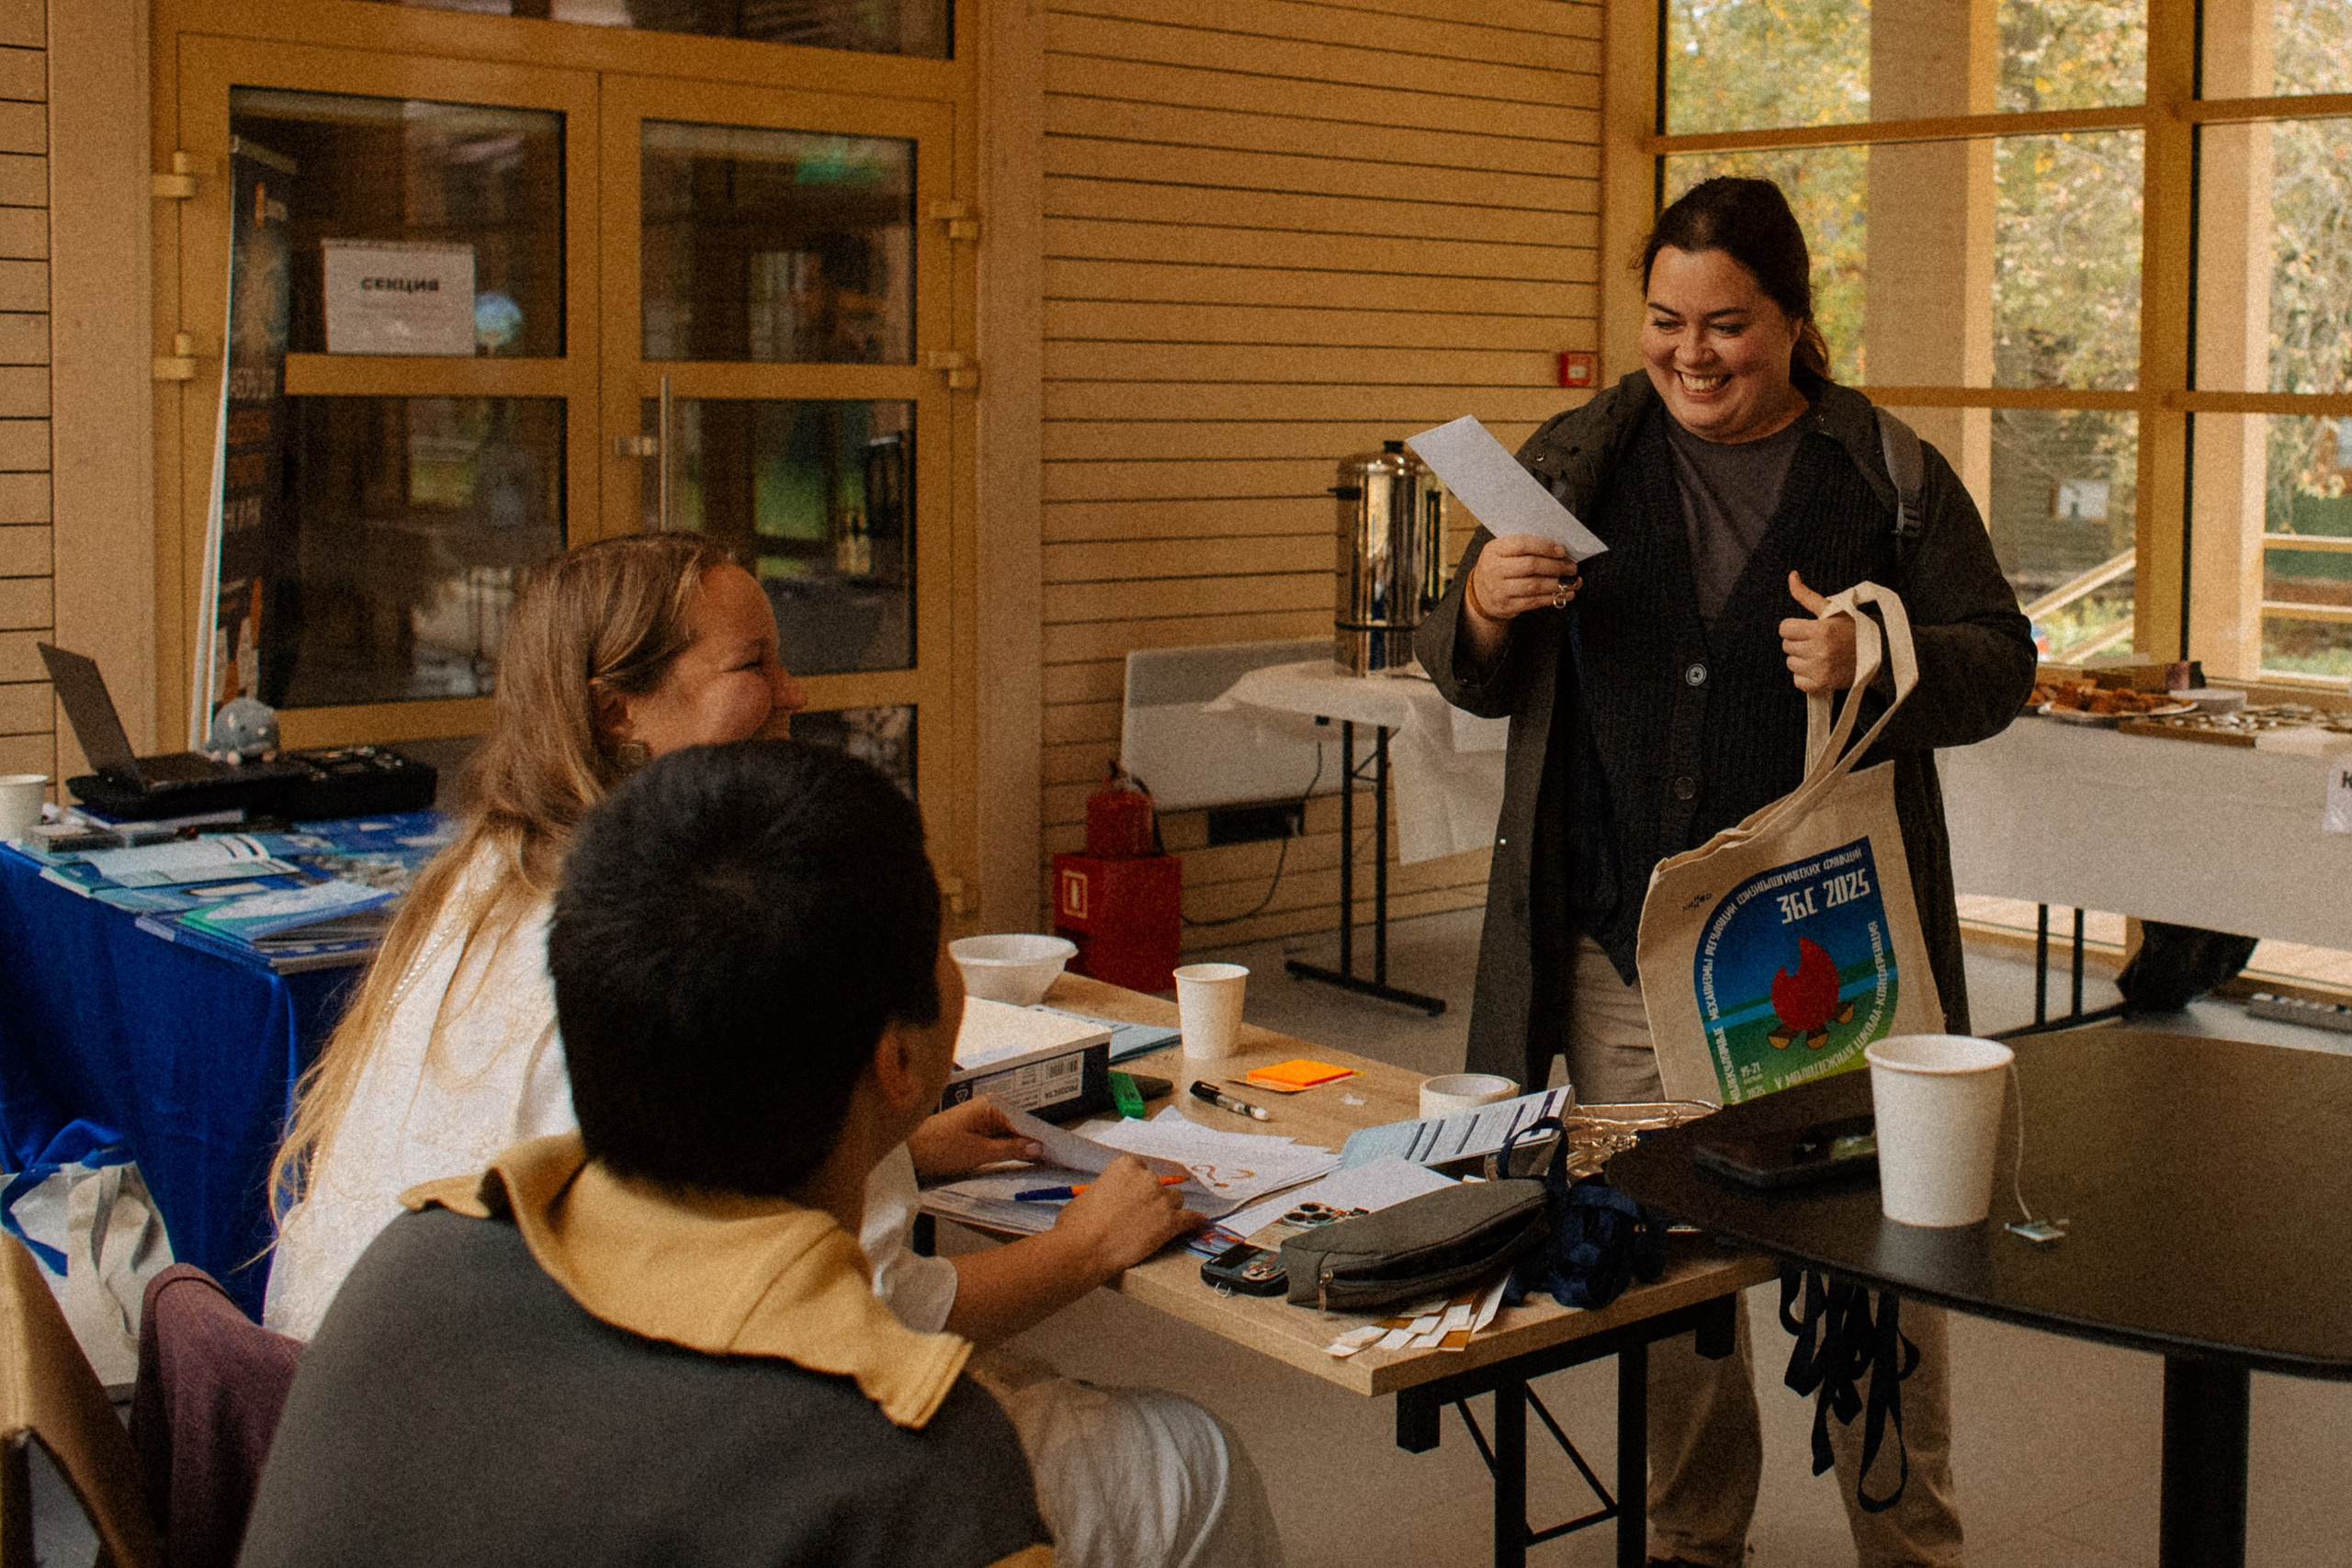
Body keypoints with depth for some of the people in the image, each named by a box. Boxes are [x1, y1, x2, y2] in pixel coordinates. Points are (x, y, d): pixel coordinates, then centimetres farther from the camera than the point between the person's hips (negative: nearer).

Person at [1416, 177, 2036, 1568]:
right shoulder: (1576, 462, 7)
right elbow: (1470, 682, 10)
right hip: (1627, 939, 2)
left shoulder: (1890, 476, 2)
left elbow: (2002, 667, 3)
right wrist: (1485, 607, -13)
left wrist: (1878, 662, -17)